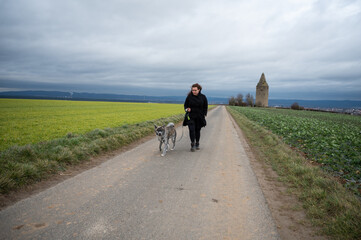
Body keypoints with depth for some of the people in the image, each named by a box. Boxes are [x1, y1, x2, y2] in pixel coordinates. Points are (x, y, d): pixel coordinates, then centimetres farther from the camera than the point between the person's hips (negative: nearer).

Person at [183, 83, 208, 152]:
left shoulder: (203, 97, 0)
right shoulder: (189, 97, -3)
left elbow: (205, 107, 9)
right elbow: (185, 105, 10)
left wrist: (204, 115, 0)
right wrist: (187, 109, -11)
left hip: (199, 117, 1)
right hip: (191, 117, -1)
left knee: (197, 130, 9)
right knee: (192, 130, -11)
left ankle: (197, 144, 25)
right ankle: (192, 145, -2)